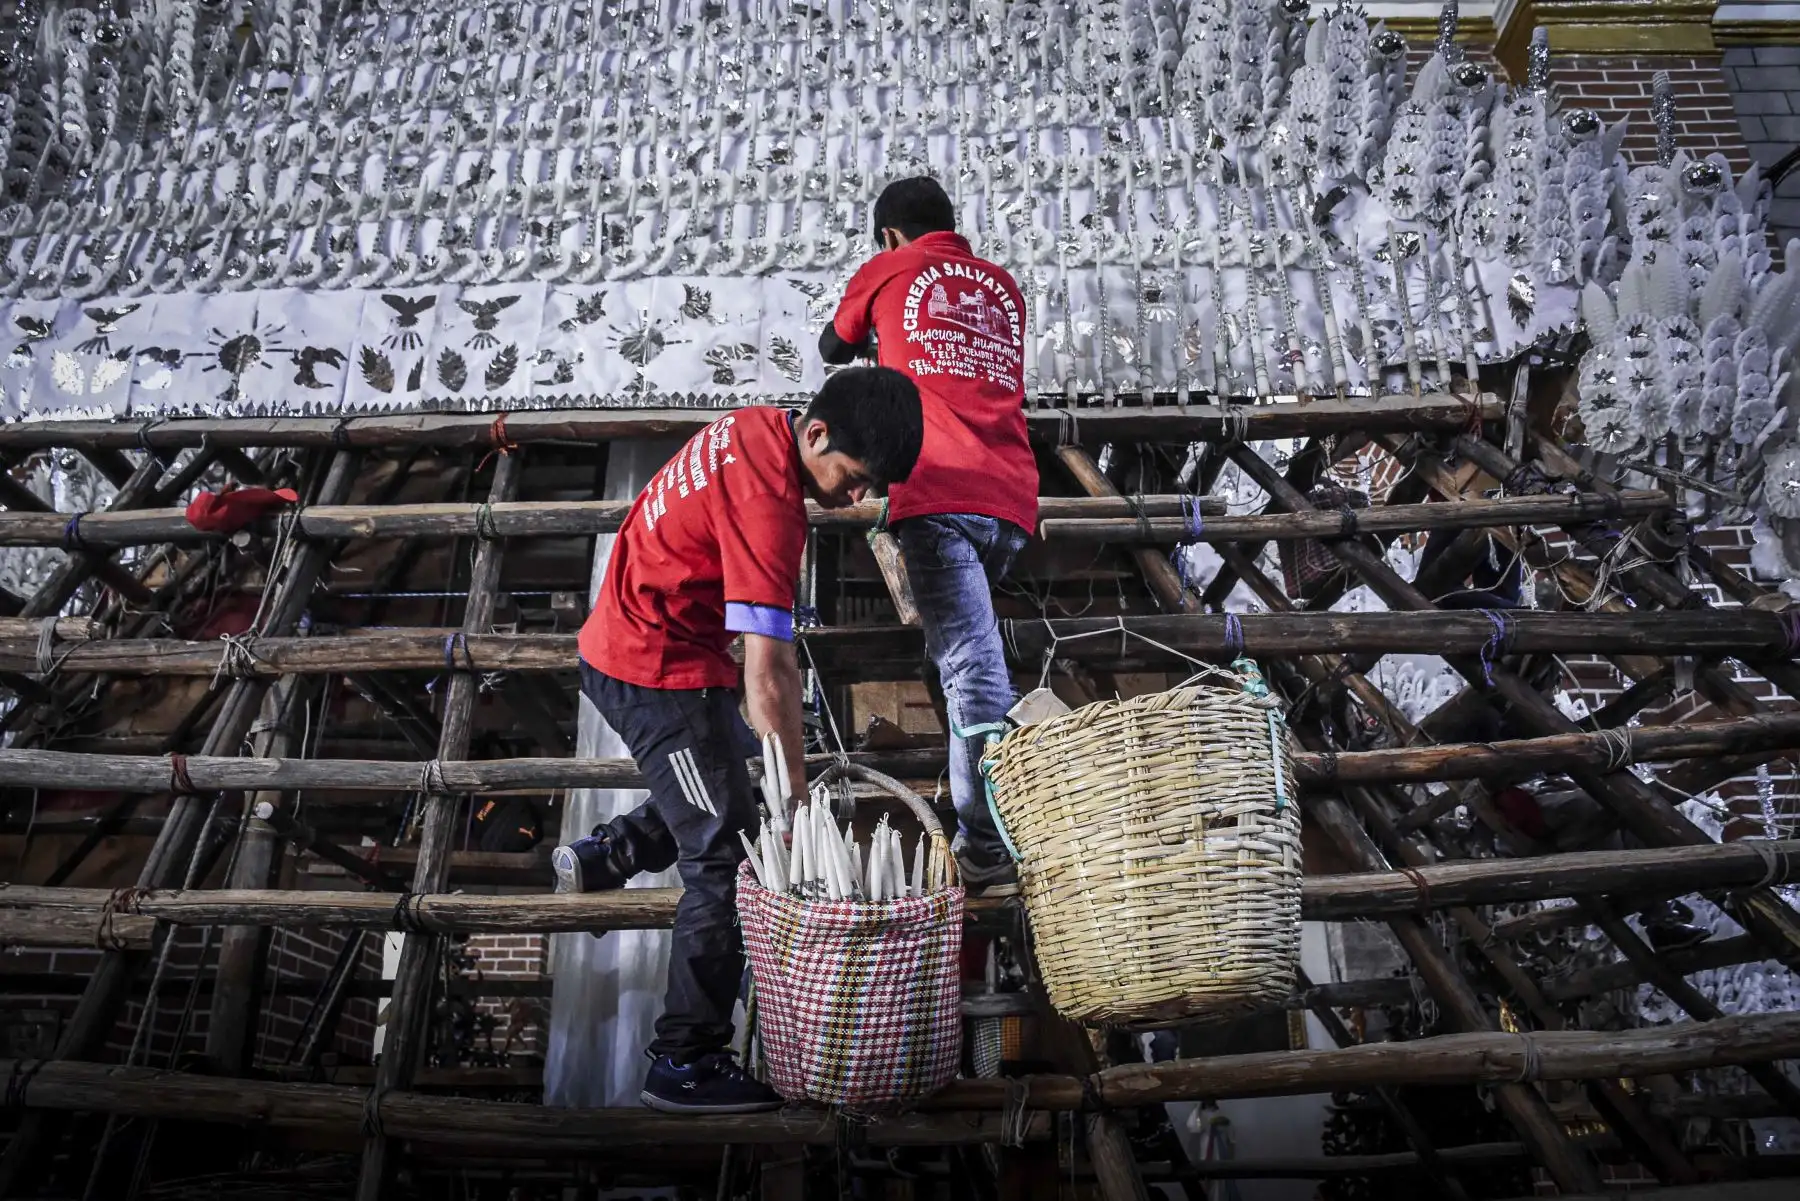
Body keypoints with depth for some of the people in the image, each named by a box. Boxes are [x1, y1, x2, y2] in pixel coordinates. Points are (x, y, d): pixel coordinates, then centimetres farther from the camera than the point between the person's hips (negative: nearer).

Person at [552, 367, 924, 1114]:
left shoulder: (754, 429, 1)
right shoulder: (768, 504, -28)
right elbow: (769, 675, -30)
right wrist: (797, 804, -25)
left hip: (624, 640, 10)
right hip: (660, 673, -10)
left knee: (734, 779, 23)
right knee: (727, 860, -5)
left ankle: (603, 856, 31)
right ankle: (685, 1064, 2)